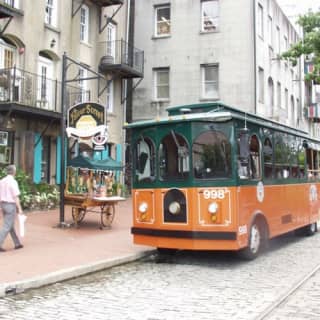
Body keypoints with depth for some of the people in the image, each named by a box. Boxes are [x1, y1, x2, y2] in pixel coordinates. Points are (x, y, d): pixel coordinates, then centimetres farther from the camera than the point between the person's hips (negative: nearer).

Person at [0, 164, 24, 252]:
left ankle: (17, 244, 24)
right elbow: (16, 197, -18)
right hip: (11, 206, -8)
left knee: (11, 225, 15)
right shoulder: (13, 182, -16)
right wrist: (19, 208, -12)